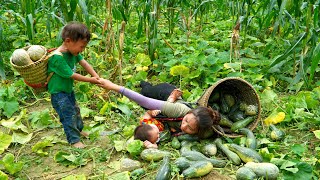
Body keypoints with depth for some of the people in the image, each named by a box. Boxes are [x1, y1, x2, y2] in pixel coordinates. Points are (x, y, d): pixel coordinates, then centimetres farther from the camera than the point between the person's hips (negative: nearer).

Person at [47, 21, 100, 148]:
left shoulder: (73, 51, -8)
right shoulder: (57, 57, -32)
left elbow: (84, 63, -9)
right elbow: (72, 75, -28)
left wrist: (97, 77, -22)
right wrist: (90, 80, -19)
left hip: (68, 89, 9)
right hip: (58, 92, -9)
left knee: (75, 110, 23)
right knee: (68, 115, -2)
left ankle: (78, 130, 45)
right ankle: (74, 140, 14)